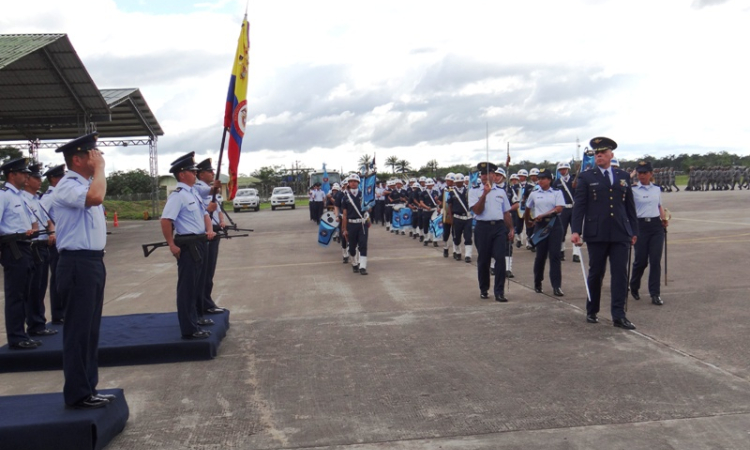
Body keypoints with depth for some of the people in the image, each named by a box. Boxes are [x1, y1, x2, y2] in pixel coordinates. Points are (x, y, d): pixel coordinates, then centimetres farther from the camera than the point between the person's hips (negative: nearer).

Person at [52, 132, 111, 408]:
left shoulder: (86, 184, 16)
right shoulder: (67, 186, -14)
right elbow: (96, 197, -35)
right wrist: (100, 168, -18)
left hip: (93, 262, 10)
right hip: (78, 264, -10)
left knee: (91, 329, 14)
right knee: (78, 331, -3)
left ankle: (88, 389, 23)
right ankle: (78, 395, 6)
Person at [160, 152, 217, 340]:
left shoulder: (194, 193, 14)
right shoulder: (178, 195, -15)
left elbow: (204, 214, 19)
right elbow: (165, 220, -22)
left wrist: (210, 230, 0)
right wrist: (172, 245, -20)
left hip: (200, 243, 9)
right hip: (188, 245, -9)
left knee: (197, 285, 18)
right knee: (187, 287, -3)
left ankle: (195, 319, 31)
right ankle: (189, 329, 2)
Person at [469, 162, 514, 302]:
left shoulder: (500, 191, 11)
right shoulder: (474, 191, 3)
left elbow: (506, 212, 14)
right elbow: (477, 211, -10)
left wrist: (511, 229, 8)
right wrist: (485, 193, -17)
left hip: (499, 227, 1)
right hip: (483, 227, -1)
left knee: (500, 258, -8)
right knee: (483, 260, 7)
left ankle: (499, 292, -5)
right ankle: (484, 289, 24)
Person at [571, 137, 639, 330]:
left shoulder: (623, 176, 13)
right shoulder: (586, 177, 4)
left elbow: (630, 206, 15)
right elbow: (579, 205, -3)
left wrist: (634, 231, 12)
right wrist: (575, 231, -12)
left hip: (620, 234, 2)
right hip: (596, 234, -2)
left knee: (620, 274, -2)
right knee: (595, 274, 7)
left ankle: (619, 315, 1)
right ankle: (592, 312, 21)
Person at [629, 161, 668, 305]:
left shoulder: (657, 189, 12)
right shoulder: (633, 190, -2)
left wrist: (664, 218, 8)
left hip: (656, 225, 3)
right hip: (640, 226, -3)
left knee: (656, 260, -2)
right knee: (641, 260, 1)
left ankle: (655, 294, 4)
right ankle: (634, 287, 28)